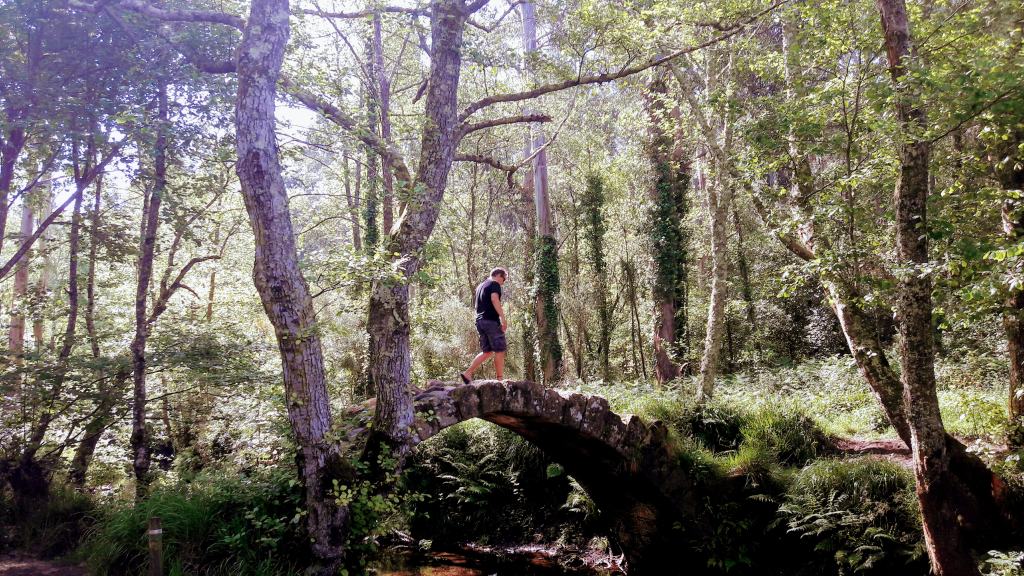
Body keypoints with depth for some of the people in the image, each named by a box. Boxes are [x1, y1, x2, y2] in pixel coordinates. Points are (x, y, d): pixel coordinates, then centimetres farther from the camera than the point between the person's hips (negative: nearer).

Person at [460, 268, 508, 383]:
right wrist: (503, 318, -24)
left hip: (480, 321, 9)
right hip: (491, 321, -9)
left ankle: (467, 373, 4)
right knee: (499, 351, -4)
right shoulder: (495, 284, -3)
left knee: (487, 351, 12)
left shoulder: (480, 286, 24)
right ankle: (500, 378, -4)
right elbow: (495, 299, -19)